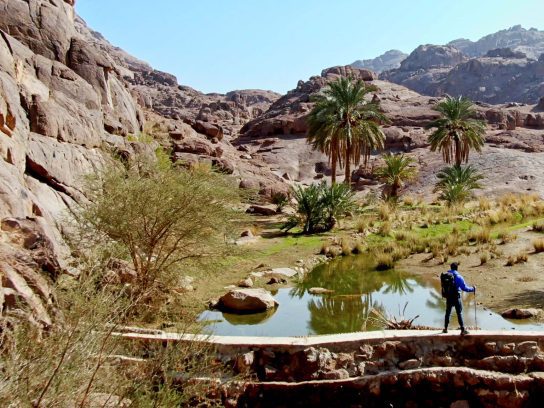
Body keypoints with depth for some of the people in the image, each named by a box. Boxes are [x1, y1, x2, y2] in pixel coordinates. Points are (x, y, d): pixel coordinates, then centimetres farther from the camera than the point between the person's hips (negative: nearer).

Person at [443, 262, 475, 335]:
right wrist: (472, 289, 0)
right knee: (459, 313, 3)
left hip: (448, 297, 4)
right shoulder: (458, 277, -15)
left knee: (448, 313, 17)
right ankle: (463, 330, 4)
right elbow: (464, 288, -15)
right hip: (456, 297, -4)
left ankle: (445, 328, 25)